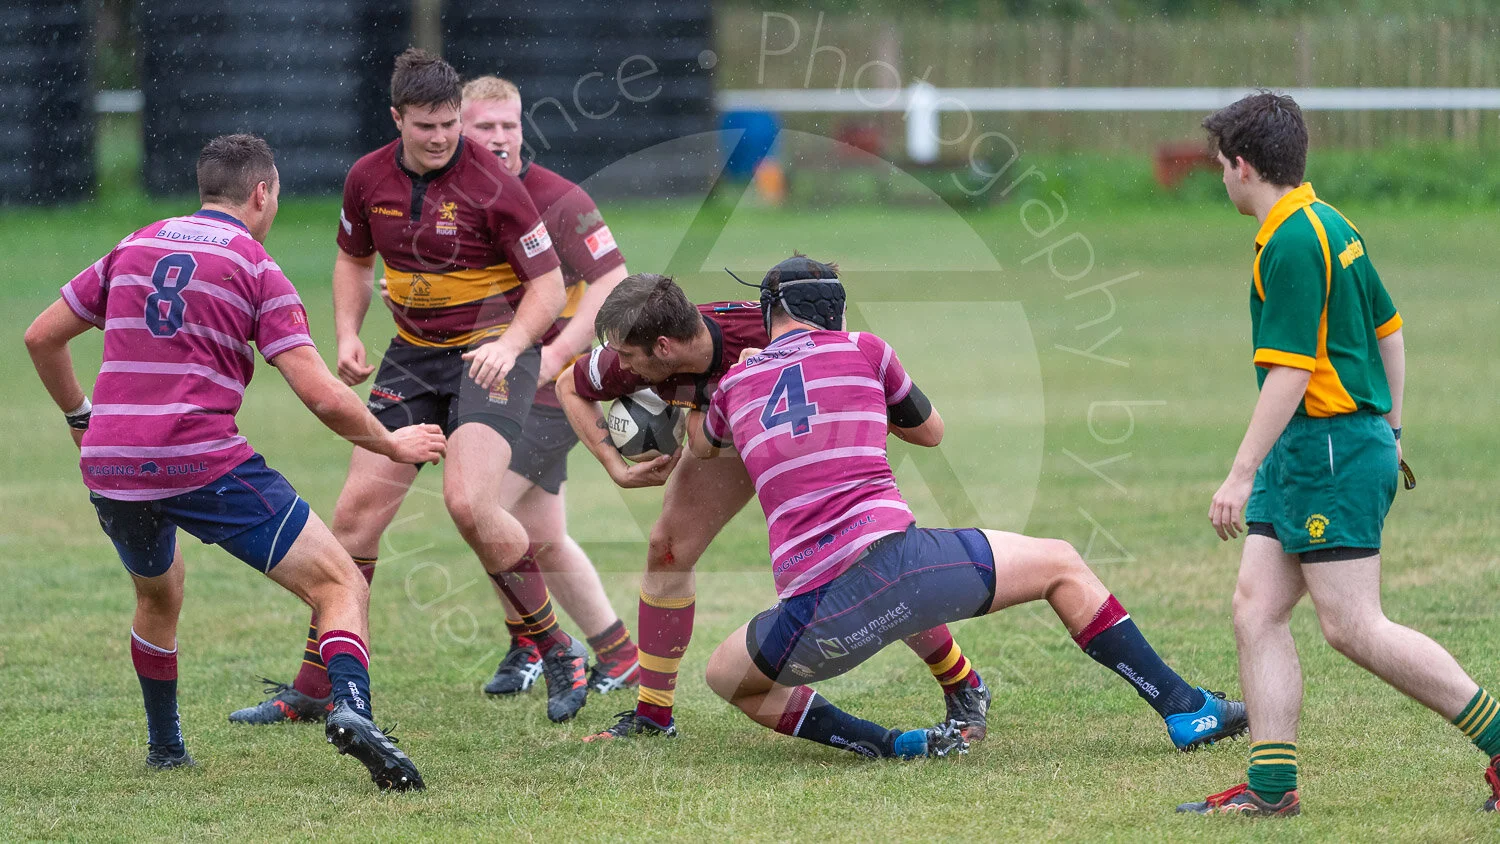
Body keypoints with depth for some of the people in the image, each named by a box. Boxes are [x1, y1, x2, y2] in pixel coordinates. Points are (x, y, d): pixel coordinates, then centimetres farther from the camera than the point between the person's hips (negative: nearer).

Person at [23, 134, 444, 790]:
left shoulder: (133, 249, 15)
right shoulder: (257, 272, 0)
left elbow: (41, 337, 21)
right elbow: (321, 396, -7)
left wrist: (80, 418, 34)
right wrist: (392, 445, 9)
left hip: (109, 466, 5)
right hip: (205, 464, -5)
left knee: (158, 593, 34)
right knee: (340, 584, -2)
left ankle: (163, 746, 38)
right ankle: (352, 712, -27)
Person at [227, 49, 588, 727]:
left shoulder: (493, 186, -18)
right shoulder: (368, 179, -2)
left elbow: (548, 285, -12)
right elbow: (354, 259, 17)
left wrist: (510, 344, -29)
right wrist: (347, 336, 1)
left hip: (492, 353, -5)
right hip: (412, 357, 6)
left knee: (468, 503, -25)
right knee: (358, 509, -1)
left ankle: (558, 652, -6)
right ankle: (313, 690, 7)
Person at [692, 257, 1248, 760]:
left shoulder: (736, 384, 16)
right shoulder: (862, 350, 12)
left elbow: (701, 445, 41)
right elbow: (931, 431, 31)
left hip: (812, 612, 0)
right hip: (895, 562, 0)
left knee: (725, 674, 27)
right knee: (1060, 567, 20)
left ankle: (882, 744, 11)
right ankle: (1182, 706, 18)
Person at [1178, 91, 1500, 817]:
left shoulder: (1292, 244, -17)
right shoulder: (1330, 226, 13)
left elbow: (1289, 372, -21)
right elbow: (1389, 331, 21)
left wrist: (1241, 474, -20)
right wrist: (1388, 429, 29)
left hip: (1332, 449, -10)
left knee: (1354, 627, -9)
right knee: (1256, 607, 5)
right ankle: (1272, 784, 2)